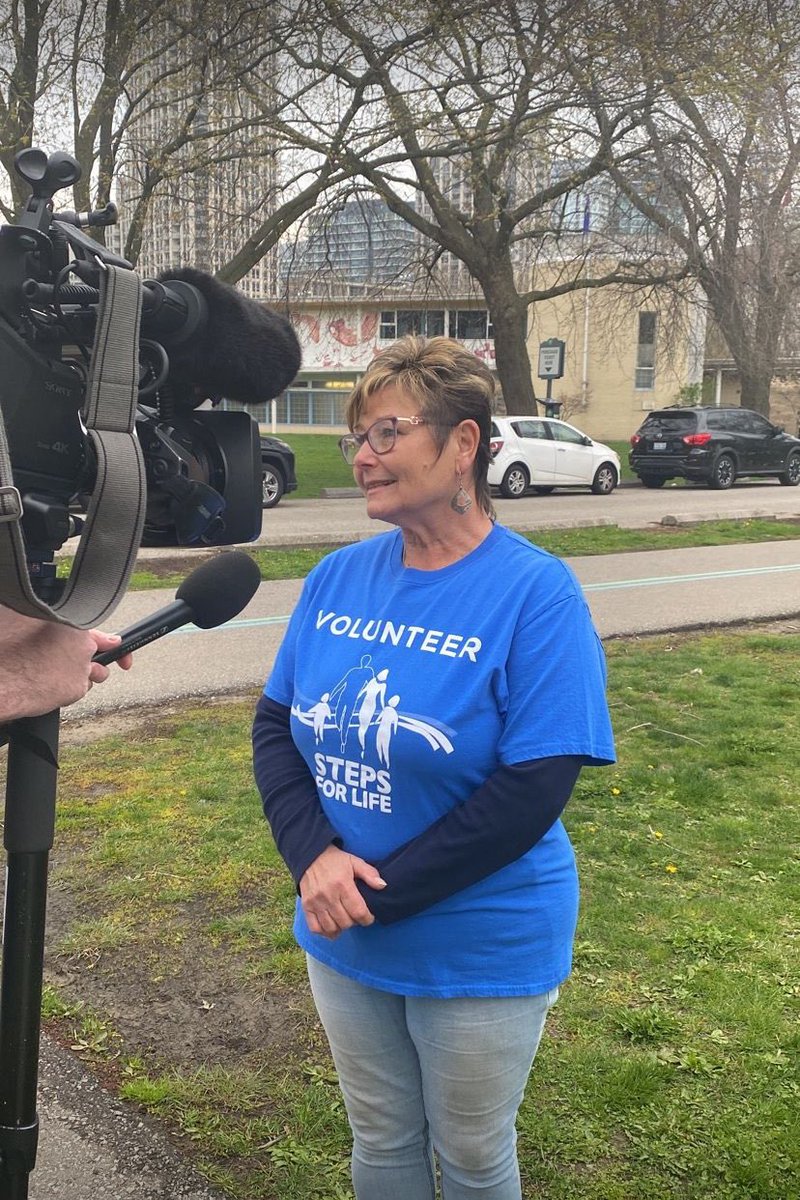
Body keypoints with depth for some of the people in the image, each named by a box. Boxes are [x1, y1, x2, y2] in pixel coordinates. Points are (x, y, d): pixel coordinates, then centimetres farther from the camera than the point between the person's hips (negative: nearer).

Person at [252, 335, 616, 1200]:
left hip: (482, 953, -4)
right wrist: (314, 857, -16)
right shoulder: (339, 576, -2)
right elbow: (274, 725, 1)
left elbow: (532, 792, -22)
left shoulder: (535, 593, -18)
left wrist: (375, 893, -20)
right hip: (343, 941, 5)